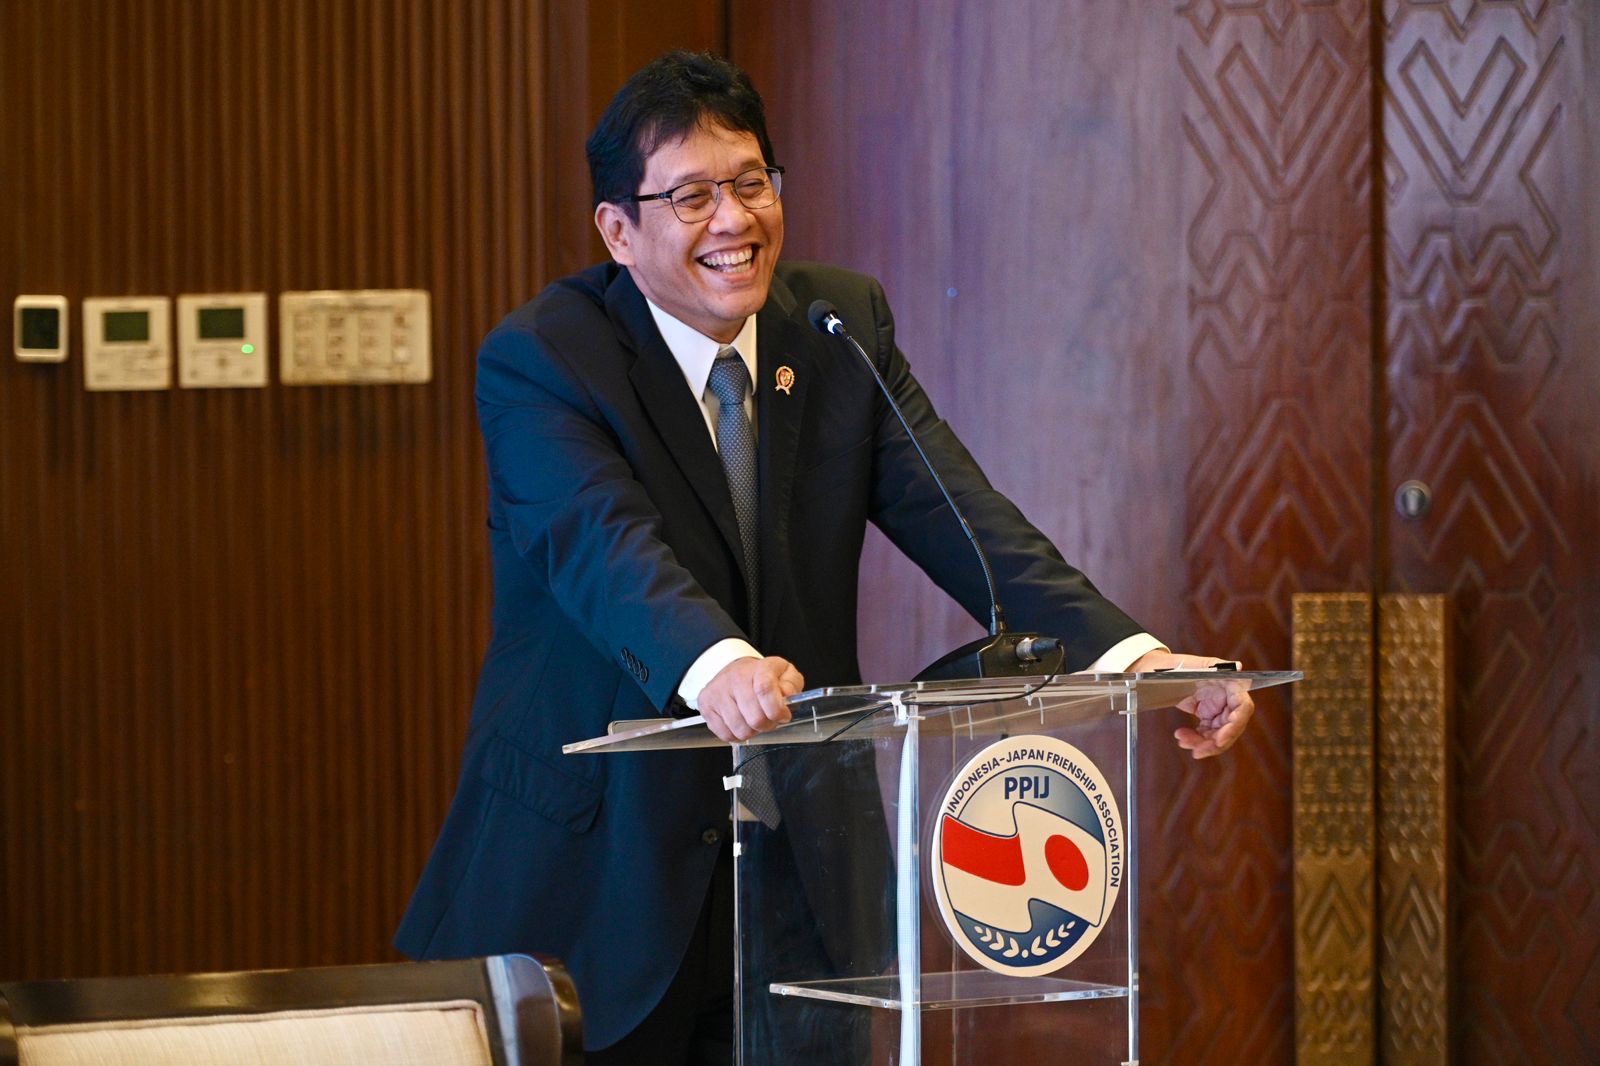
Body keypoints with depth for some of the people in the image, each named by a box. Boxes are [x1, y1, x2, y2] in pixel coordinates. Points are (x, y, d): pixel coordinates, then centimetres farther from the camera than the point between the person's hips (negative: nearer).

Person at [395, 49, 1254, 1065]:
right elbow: (608, 543, -30)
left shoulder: (846, 323, 3)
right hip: (592, 876, -4)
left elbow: (956, 516, -8)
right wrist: (715, 666, -52)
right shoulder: (538, 360, -12)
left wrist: (1132, 657, -25)